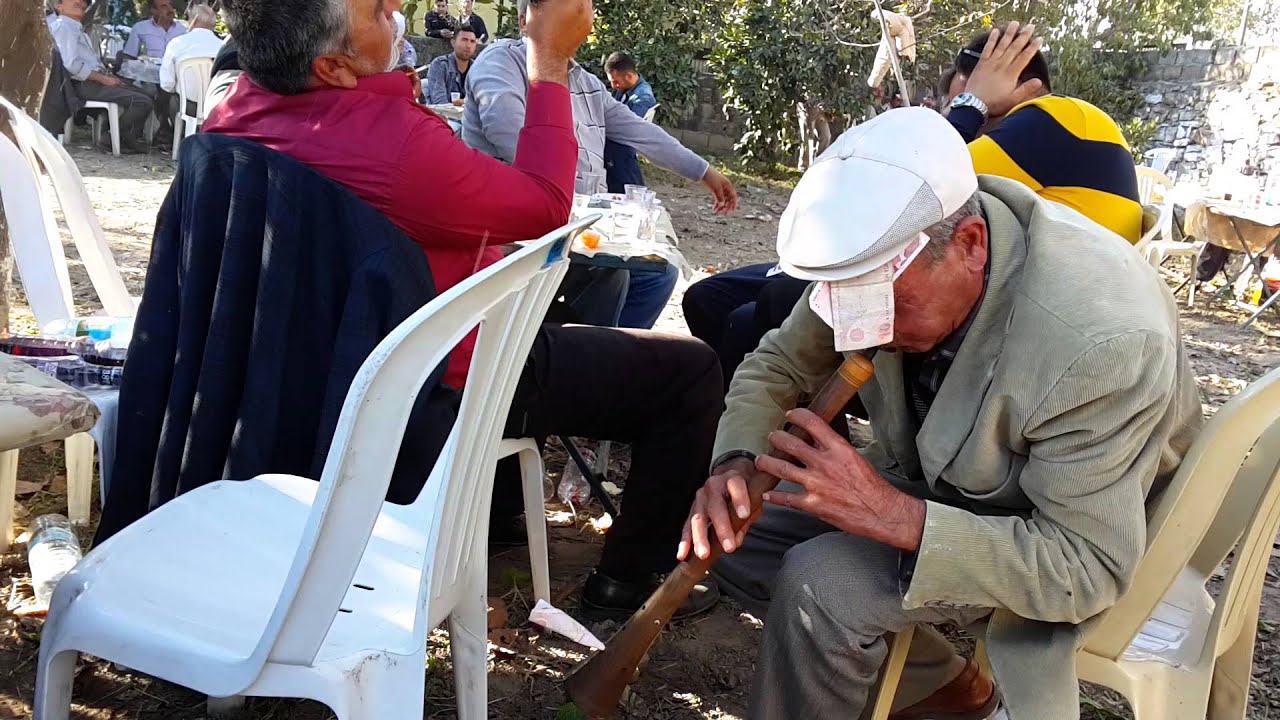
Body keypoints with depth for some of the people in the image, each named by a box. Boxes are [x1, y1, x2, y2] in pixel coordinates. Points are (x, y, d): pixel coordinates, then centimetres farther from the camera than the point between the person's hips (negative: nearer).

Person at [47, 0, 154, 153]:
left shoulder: (77, 27, 23)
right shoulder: (63, 27, -9)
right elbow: (72, 65, -20)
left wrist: (109, 76, 5)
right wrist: (104, 79, -16)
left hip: (95, 79, 10)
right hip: (86, 85, -10)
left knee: (146, 96, 8)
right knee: (142, 102, -18)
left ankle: (130, 138, 7)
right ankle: (117, 139, -5)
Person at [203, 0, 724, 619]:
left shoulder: (234, 112, -9)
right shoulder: (395, 144, -36)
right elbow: (544, 206, -19)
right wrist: (550, 64, -14)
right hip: (449, 383, -9)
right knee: (691, 370, 0)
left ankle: (495, 512, 42)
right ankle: (631, 577, 15)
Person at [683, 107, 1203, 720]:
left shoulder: (1100, 344, -37)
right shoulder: (881, 250, -20)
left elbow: (1089, 570, -32)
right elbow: (780, 362, -4)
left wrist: (895, 516, -41)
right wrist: (735, 462, -24)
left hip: (1076, 523, -6)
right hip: (930, 474, 7)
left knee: (819, 584, -27)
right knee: (733, 535, -3)